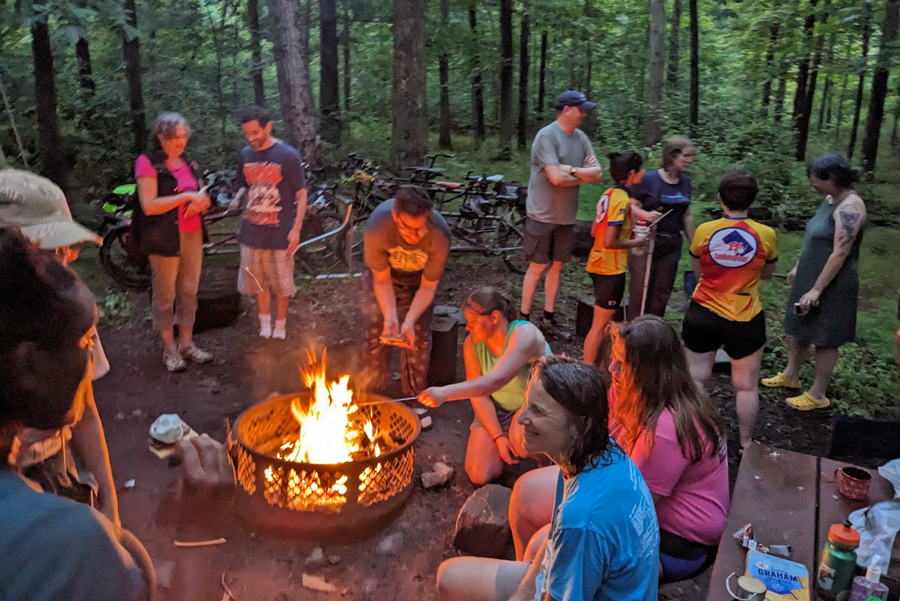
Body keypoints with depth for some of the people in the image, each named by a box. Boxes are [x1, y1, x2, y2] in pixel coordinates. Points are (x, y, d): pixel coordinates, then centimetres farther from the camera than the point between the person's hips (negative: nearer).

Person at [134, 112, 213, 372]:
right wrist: (186, 197, -18)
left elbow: (204, 198, 18)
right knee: (165, 294, 4)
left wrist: (200, 202, -6)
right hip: (166, 237, -6)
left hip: (192, 234, 6)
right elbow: (149, 205, -17)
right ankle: (170, 350, 15)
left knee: (189, 291, 12)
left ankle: (187, 344, 24)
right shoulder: (148, 163, -7)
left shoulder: (189, 163, 13)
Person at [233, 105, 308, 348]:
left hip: (279, 234, -4)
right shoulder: (245, 155, 4)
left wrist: (296, 228, -12)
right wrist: (237, 199, 0)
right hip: (252, 234, 5)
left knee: (281, 286, 8)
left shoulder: (287, 155, -10)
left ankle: (280, 331, 24)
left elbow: (301, 193, -7)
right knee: (258, 284, 13)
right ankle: (265, 329, 29)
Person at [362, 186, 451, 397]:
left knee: (418, 335, -6)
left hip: (418, 277, 0)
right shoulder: (377, 228, -39)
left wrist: (410, 320, -37)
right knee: (374, 329, -6)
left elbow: (428, 287, -23)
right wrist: (390, 316, -37)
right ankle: (373, 394, 16)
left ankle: (414, 397, 13)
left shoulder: (440, 235, -38)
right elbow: (382, 279, -22)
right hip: (383, 271, 0)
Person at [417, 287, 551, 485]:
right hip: (497, 411, 5)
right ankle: (508, 437, 20)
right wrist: (499, 436, -19)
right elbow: (480, 395, -11)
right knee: (479, 475, -11)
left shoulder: (524, 334, -30)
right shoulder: (472, 343, -11)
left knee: (520, 436, -39)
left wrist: (444, 393, -54)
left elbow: (496, 381, -44)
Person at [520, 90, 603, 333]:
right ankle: (524, 317, 13)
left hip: (567, 216, 6)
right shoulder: (546, 136, -14)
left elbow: (598, 174, 0)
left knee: (556, 266, 12)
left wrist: (572, 170, -15)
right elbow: (556, 178, -23)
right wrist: (584, 175, -8)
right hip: (543, 215, -6)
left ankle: (548, 317, 23)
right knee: (537, 267, 1)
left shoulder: (581, 138, 7)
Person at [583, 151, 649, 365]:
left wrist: (628, 231, 10)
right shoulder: (622, 200, -20)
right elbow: (610, 242, -25)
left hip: (597, 265, 9)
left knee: (601, 322, 22)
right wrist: (637, 242, -11)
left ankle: (590, 365, 33)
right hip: (611, 269, -9)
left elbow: (594, 231, 12)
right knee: (600, 325, 2)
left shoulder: (609, 194, 6)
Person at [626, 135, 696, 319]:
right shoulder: (649, 179, -11)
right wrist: (646, 214, -25)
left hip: (672, 245, 5)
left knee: (662, 292, 10)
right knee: (640, 290, -3)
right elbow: (630, 205, -6)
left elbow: (687, 216, 13)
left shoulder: (685, 182, 6)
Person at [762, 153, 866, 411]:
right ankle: (791, 375, 37)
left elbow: (840, 253, -25)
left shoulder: (850, 207, -23)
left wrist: (816, 290, -24)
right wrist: (798, 267, 22)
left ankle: (818, 394, 16)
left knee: (825, 339, 3)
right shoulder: (830, 200, 6)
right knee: (798, 328, 19)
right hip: (809, 276, 9)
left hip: (832, 284, -9)